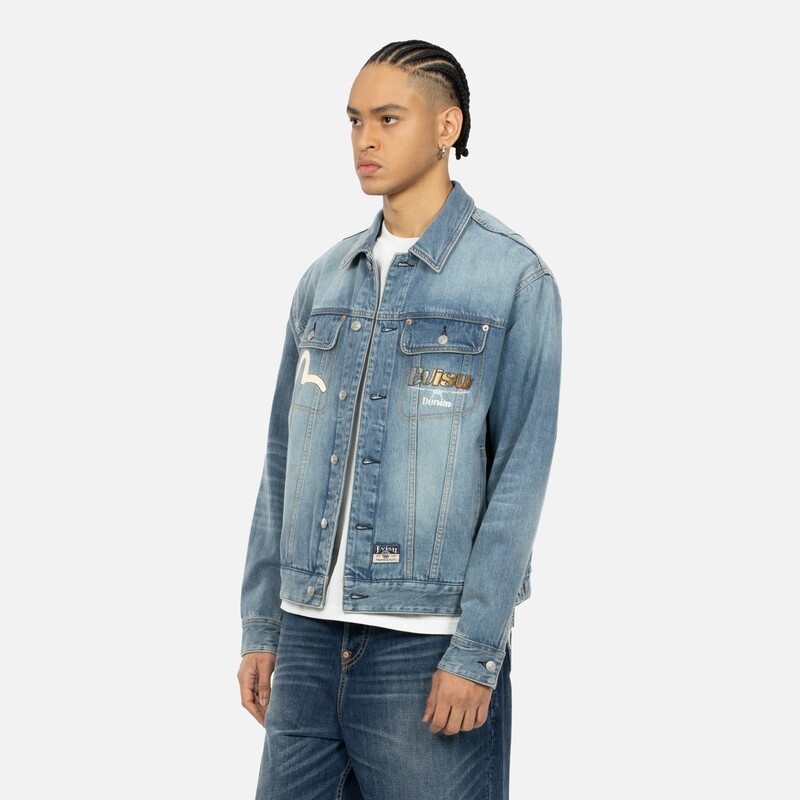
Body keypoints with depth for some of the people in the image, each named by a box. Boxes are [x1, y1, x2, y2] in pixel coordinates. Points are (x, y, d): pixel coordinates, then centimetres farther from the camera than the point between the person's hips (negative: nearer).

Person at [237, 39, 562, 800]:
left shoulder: (514, 278, -4)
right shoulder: (324, 279, 11)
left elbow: (521, 471, -8)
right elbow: (283, 458, 13)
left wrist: (477, 650, -13)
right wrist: (260, 625, 10)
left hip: (426, 641, -4)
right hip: (310, 631, 5)